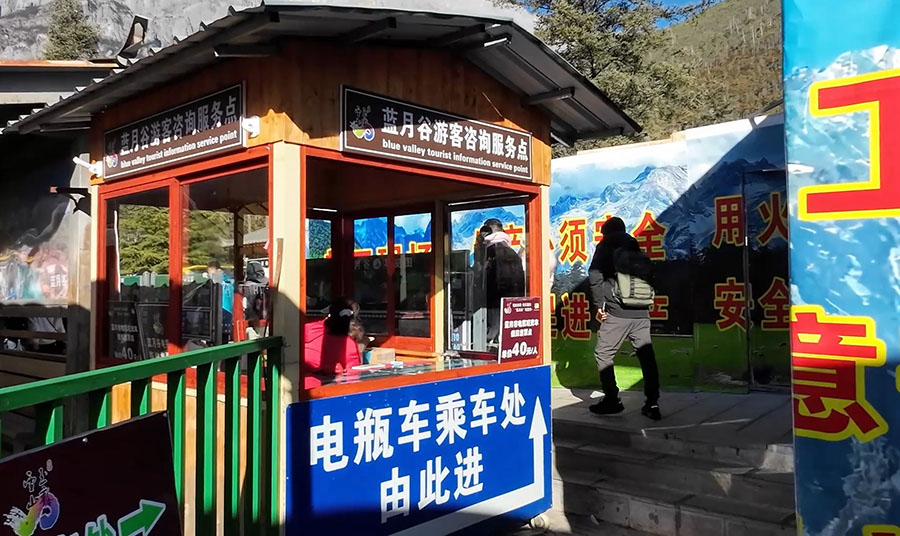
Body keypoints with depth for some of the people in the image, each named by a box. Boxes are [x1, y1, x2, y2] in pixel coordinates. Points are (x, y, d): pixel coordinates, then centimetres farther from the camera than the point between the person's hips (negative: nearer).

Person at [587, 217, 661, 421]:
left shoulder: (606, 247, 5)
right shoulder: (638, 250, 20)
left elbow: (595, 276, -7)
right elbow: (651, 276, 15)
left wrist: (600, 304, -2)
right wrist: (646, 301, 16)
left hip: (617, 312, -5)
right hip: (641, 312, 5)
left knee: (603, 354, 7)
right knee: (647, 356, 7)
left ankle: (612, 400, 6)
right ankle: (652, 404, 6)